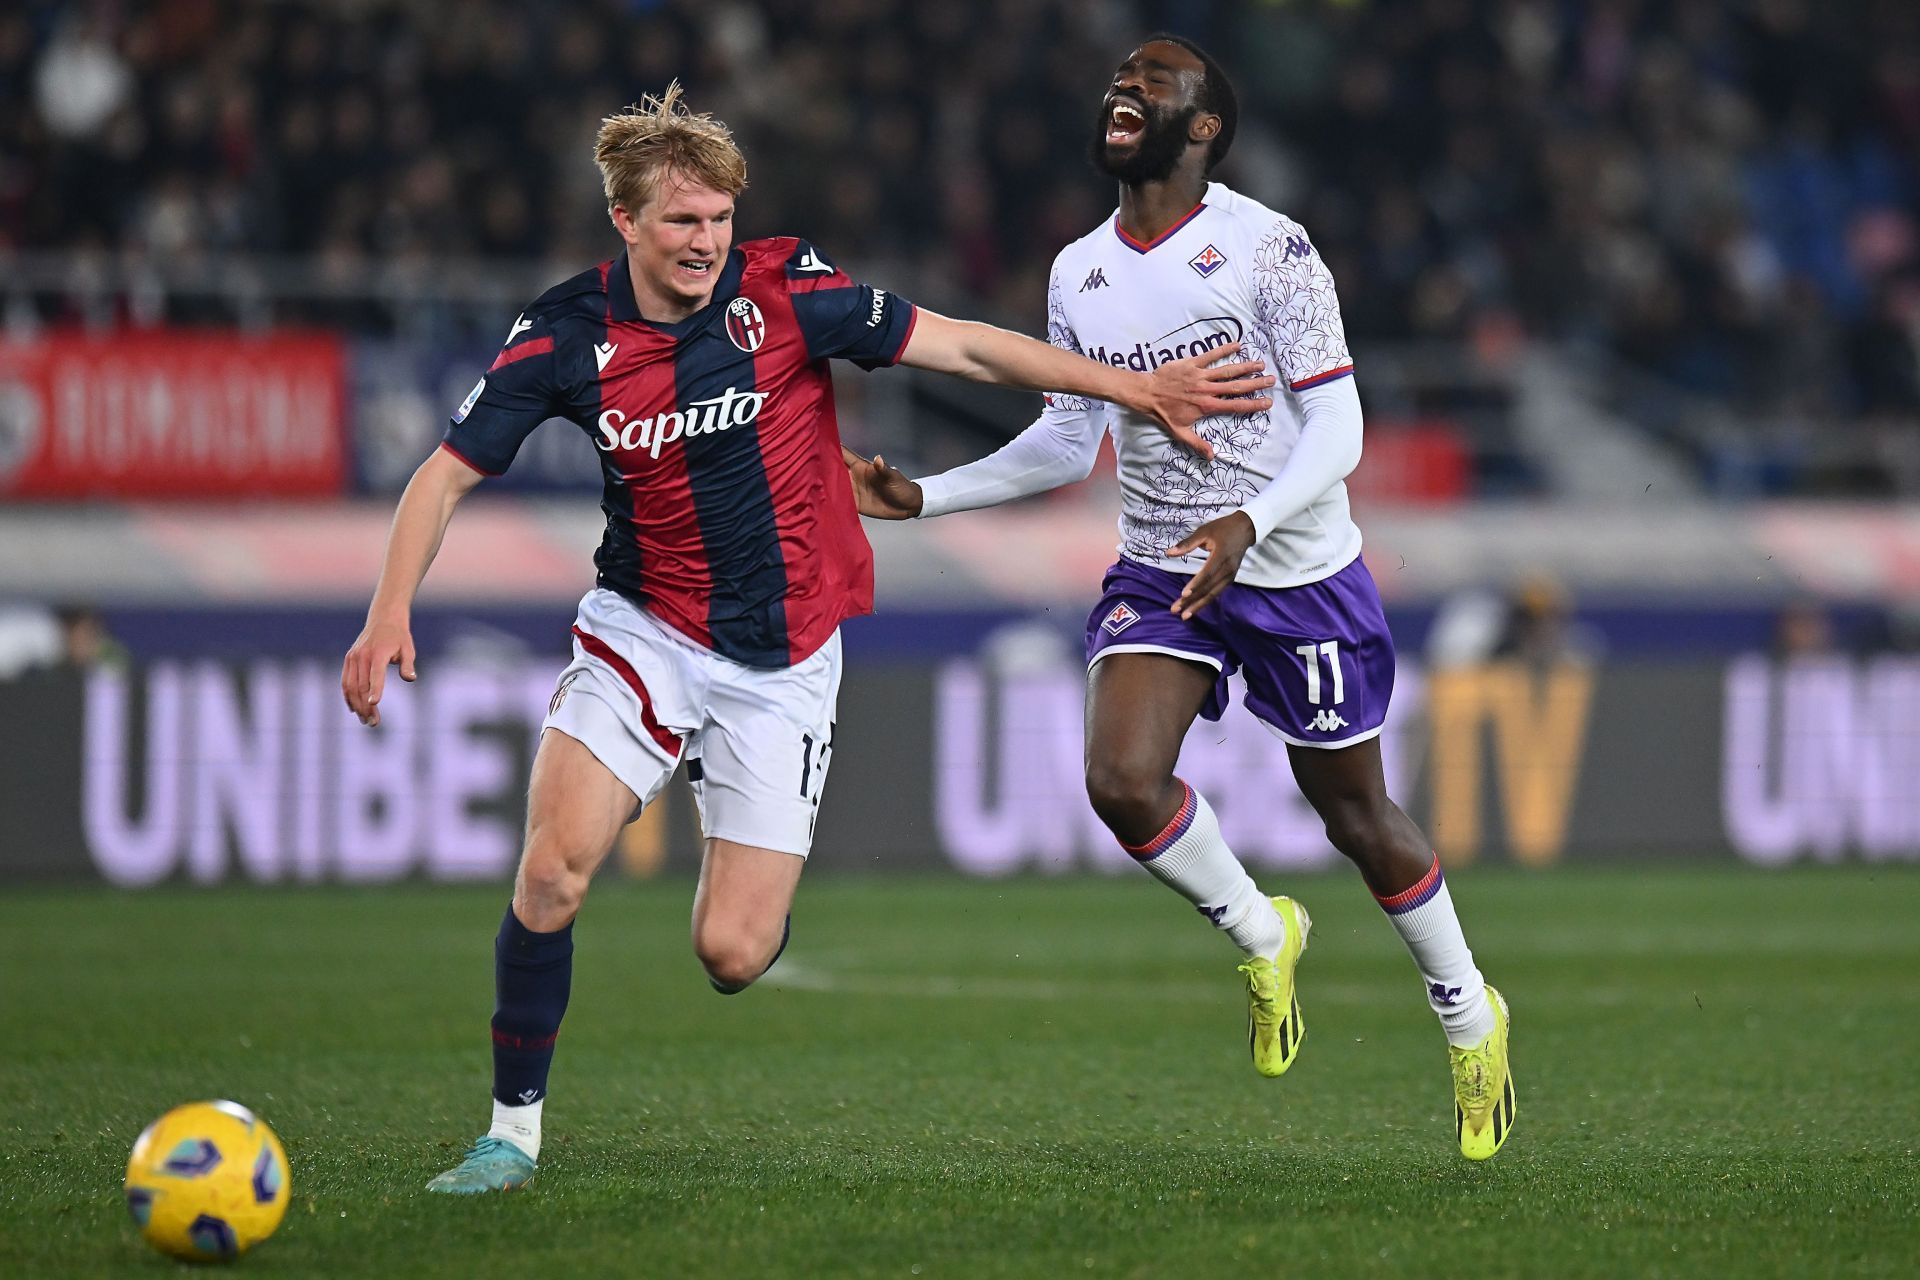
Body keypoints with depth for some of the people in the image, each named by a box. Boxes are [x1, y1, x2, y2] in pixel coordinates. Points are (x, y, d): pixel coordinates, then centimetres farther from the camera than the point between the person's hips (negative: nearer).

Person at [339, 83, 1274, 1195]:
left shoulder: (785, 292, -10)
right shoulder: (565, 335, -8)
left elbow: (960, 345, -3)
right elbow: (449, 475, -1)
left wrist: (1138, 387, -4)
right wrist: (391, 614, -15)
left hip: (782, 660, -1)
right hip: (645, 632, 1)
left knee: (732, 956, -8)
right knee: (554, 868, -21)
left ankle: (755, 873, 31)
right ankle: (515, 1134, -5)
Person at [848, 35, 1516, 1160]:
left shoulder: (1269, 248, -14)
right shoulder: (1080, 275, 3)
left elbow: (1336, 427, -16)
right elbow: (1067, 442, 15)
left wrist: (1247, 524, -32)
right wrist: (926, 498, 6)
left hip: (1298, 571, -4)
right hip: (1159, 569, 4)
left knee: (1354, 812, 6)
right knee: (1122, 783, -18)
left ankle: (1470, 1014, 29)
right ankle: (1259, 934, 11)